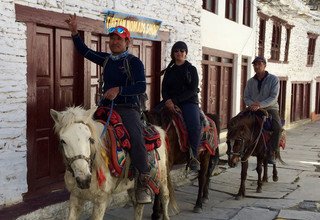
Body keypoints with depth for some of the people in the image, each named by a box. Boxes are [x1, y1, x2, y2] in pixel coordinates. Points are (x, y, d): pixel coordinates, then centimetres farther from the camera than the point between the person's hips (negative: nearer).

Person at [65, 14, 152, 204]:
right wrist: (74, 32, 9)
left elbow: (141, 87, -13)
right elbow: (85, 51, 21)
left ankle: (143, 182, -18)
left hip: (128, 108, -6)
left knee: (136, 138, -28)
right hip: (106, 106, 7)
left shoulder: (134, 62, -3)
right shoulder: (106, 59, 16)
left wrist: (119, 90, -25)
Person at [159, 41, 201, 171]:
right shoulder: (169, 71, 18)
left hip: (189, 102, -3)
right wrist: (167, 101, -14)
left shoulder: (191, 69, 7)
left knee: (195, 126, -31)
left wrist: (175, 100, -14)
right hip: (170, 102, 4)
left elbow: (192, 90, -4)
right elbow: (164, 89, 9)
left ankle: (193, 156, -16)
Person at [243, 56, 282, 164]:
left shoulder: (273, 79, -4)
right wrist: (252, 104, -16)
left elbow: (273, 97, -14)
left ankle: (272, 152, -17)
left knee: (277, 127, -30)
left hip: (270, 108, -3)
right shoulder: (250, 81, 8)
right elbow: (246, 97, 7)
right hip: (254, 109, 4)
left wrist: (260, 105, -27)